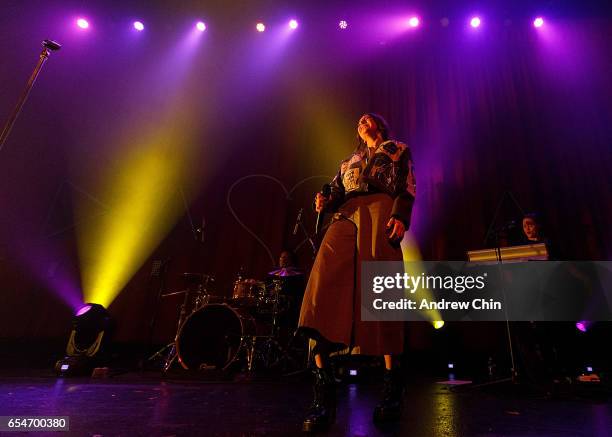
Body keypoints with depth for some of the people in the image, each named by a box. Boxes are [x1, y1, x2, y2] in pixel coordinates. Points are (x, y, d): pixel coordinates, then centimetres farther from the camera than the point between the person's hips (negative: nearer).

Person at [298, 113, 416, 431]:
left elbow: (408, 187, 7)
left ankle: (392, 390, -1)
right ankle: (324, 396, -20)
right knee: (325, 288, -19)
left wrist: (400, 217, -12)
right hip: (346, 217, 3)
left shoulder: (397, 150, 23)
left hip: (380, 212, -3)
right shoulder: (349, 160, 35)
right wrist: (324, 203, 0)